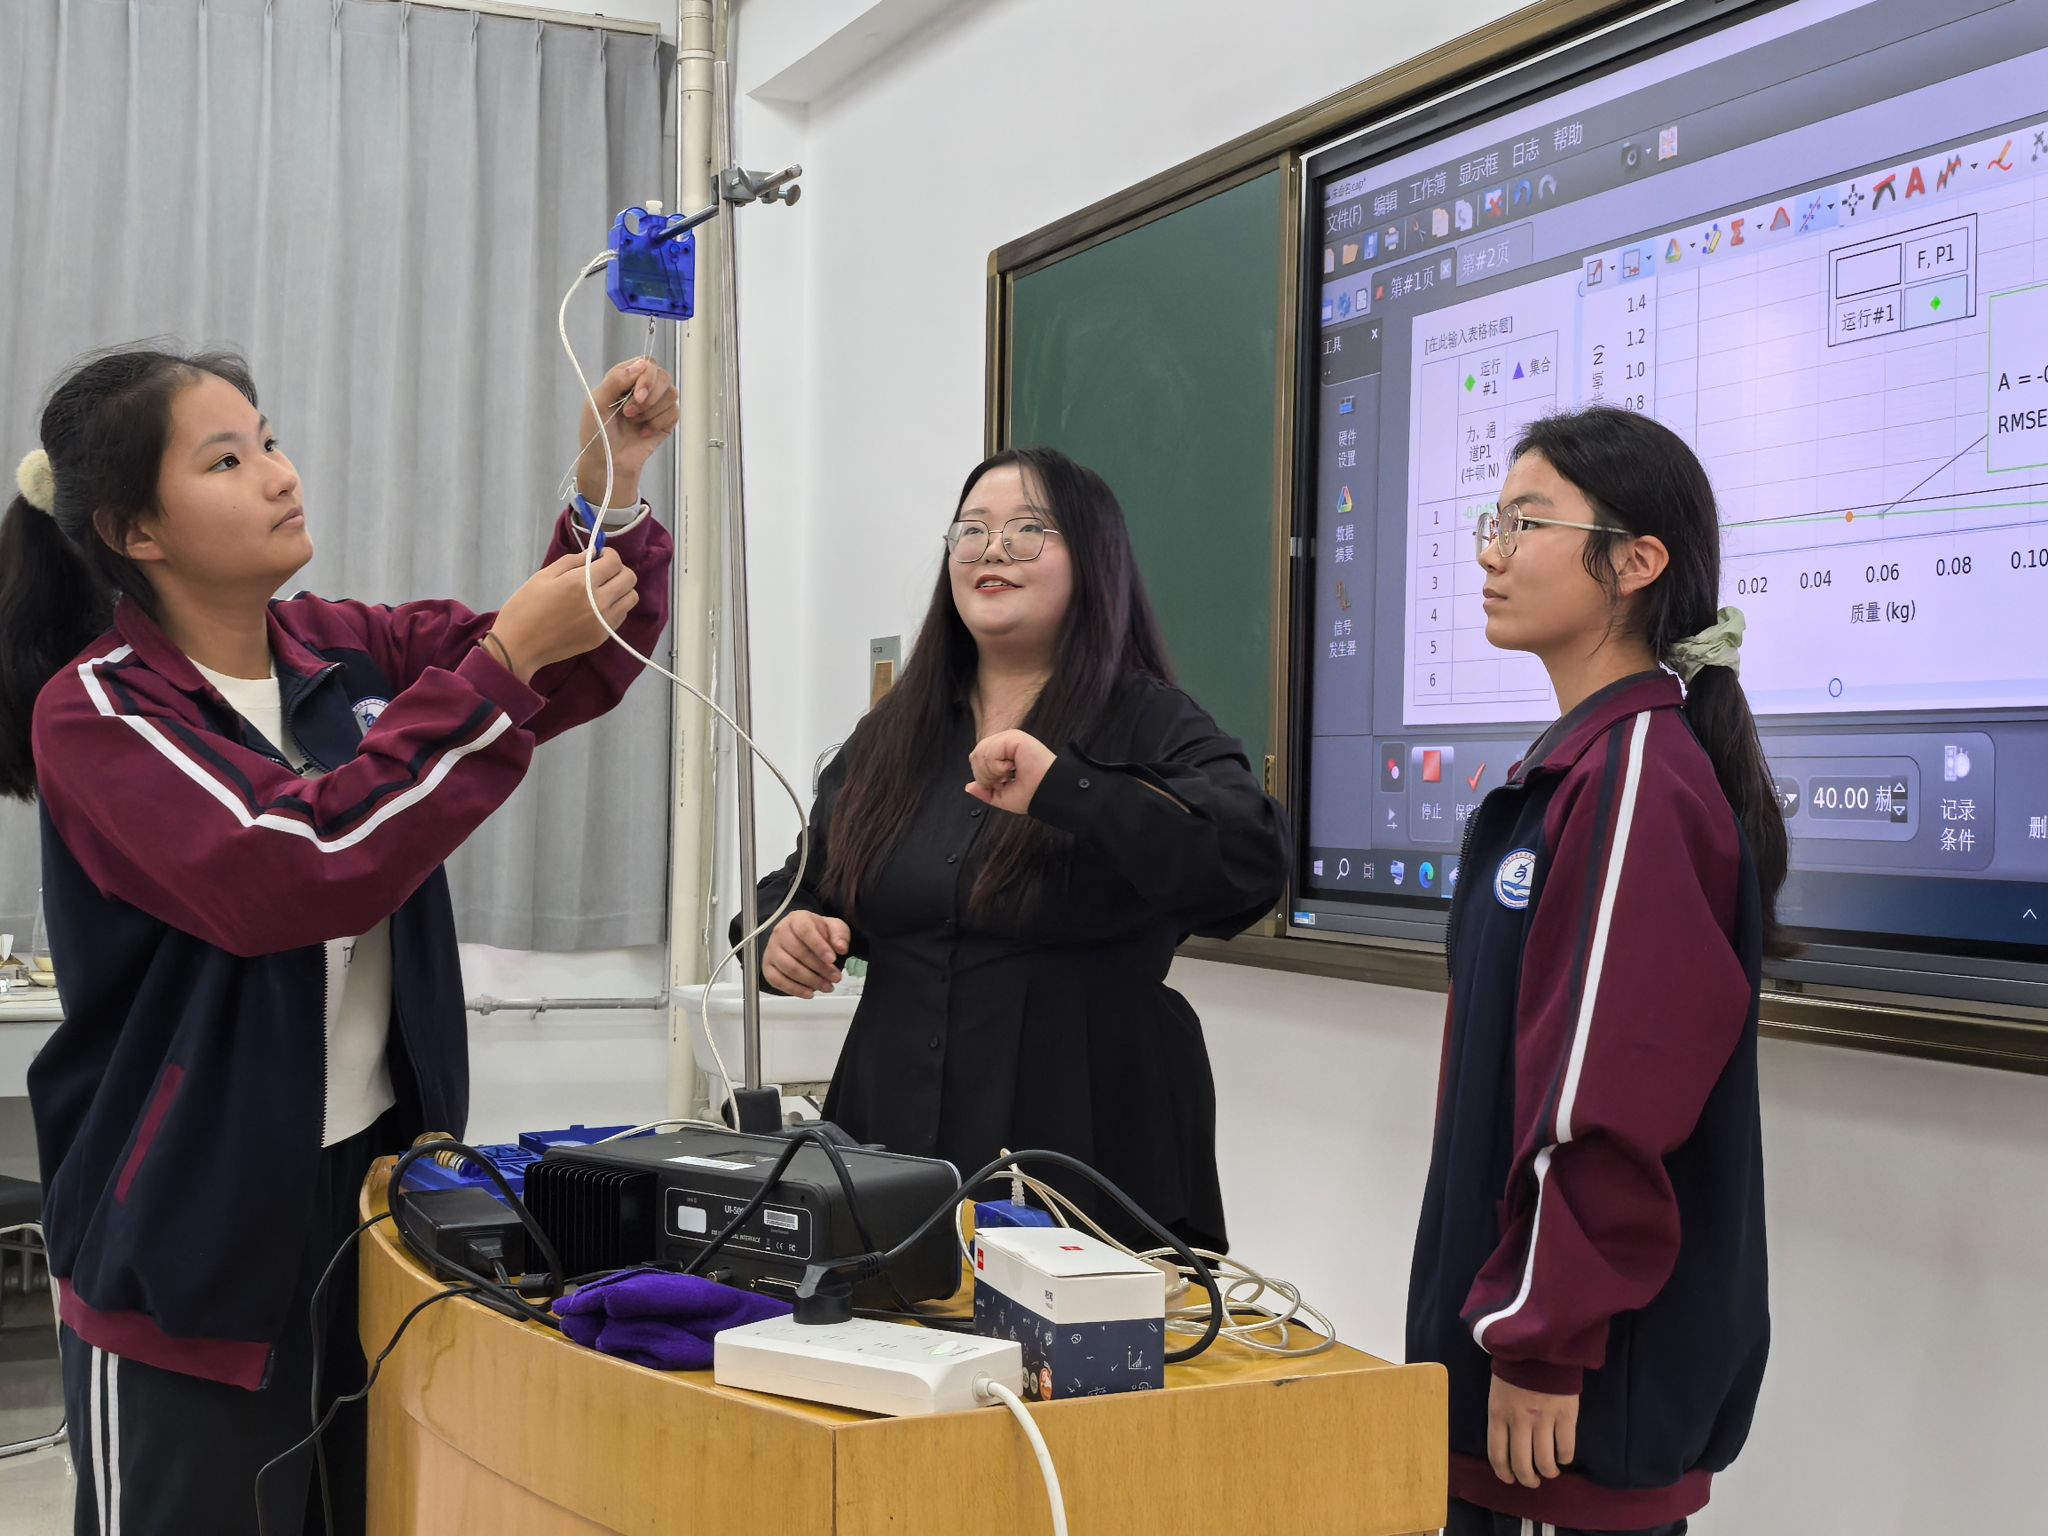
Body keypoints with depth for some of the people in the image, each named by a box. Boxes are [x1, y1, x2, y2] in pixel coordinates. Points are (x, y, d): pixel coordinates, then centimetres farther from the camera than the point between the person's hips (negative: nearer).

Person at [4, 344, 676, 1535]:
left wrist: (611, 488, -10)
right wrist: (503, 659, -26)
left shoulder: (345, 653, 4)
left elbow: (577, 665, 8)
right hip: (199, 1232, -5)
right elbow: (292, 870, -27)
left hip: (378, 1176, 6)